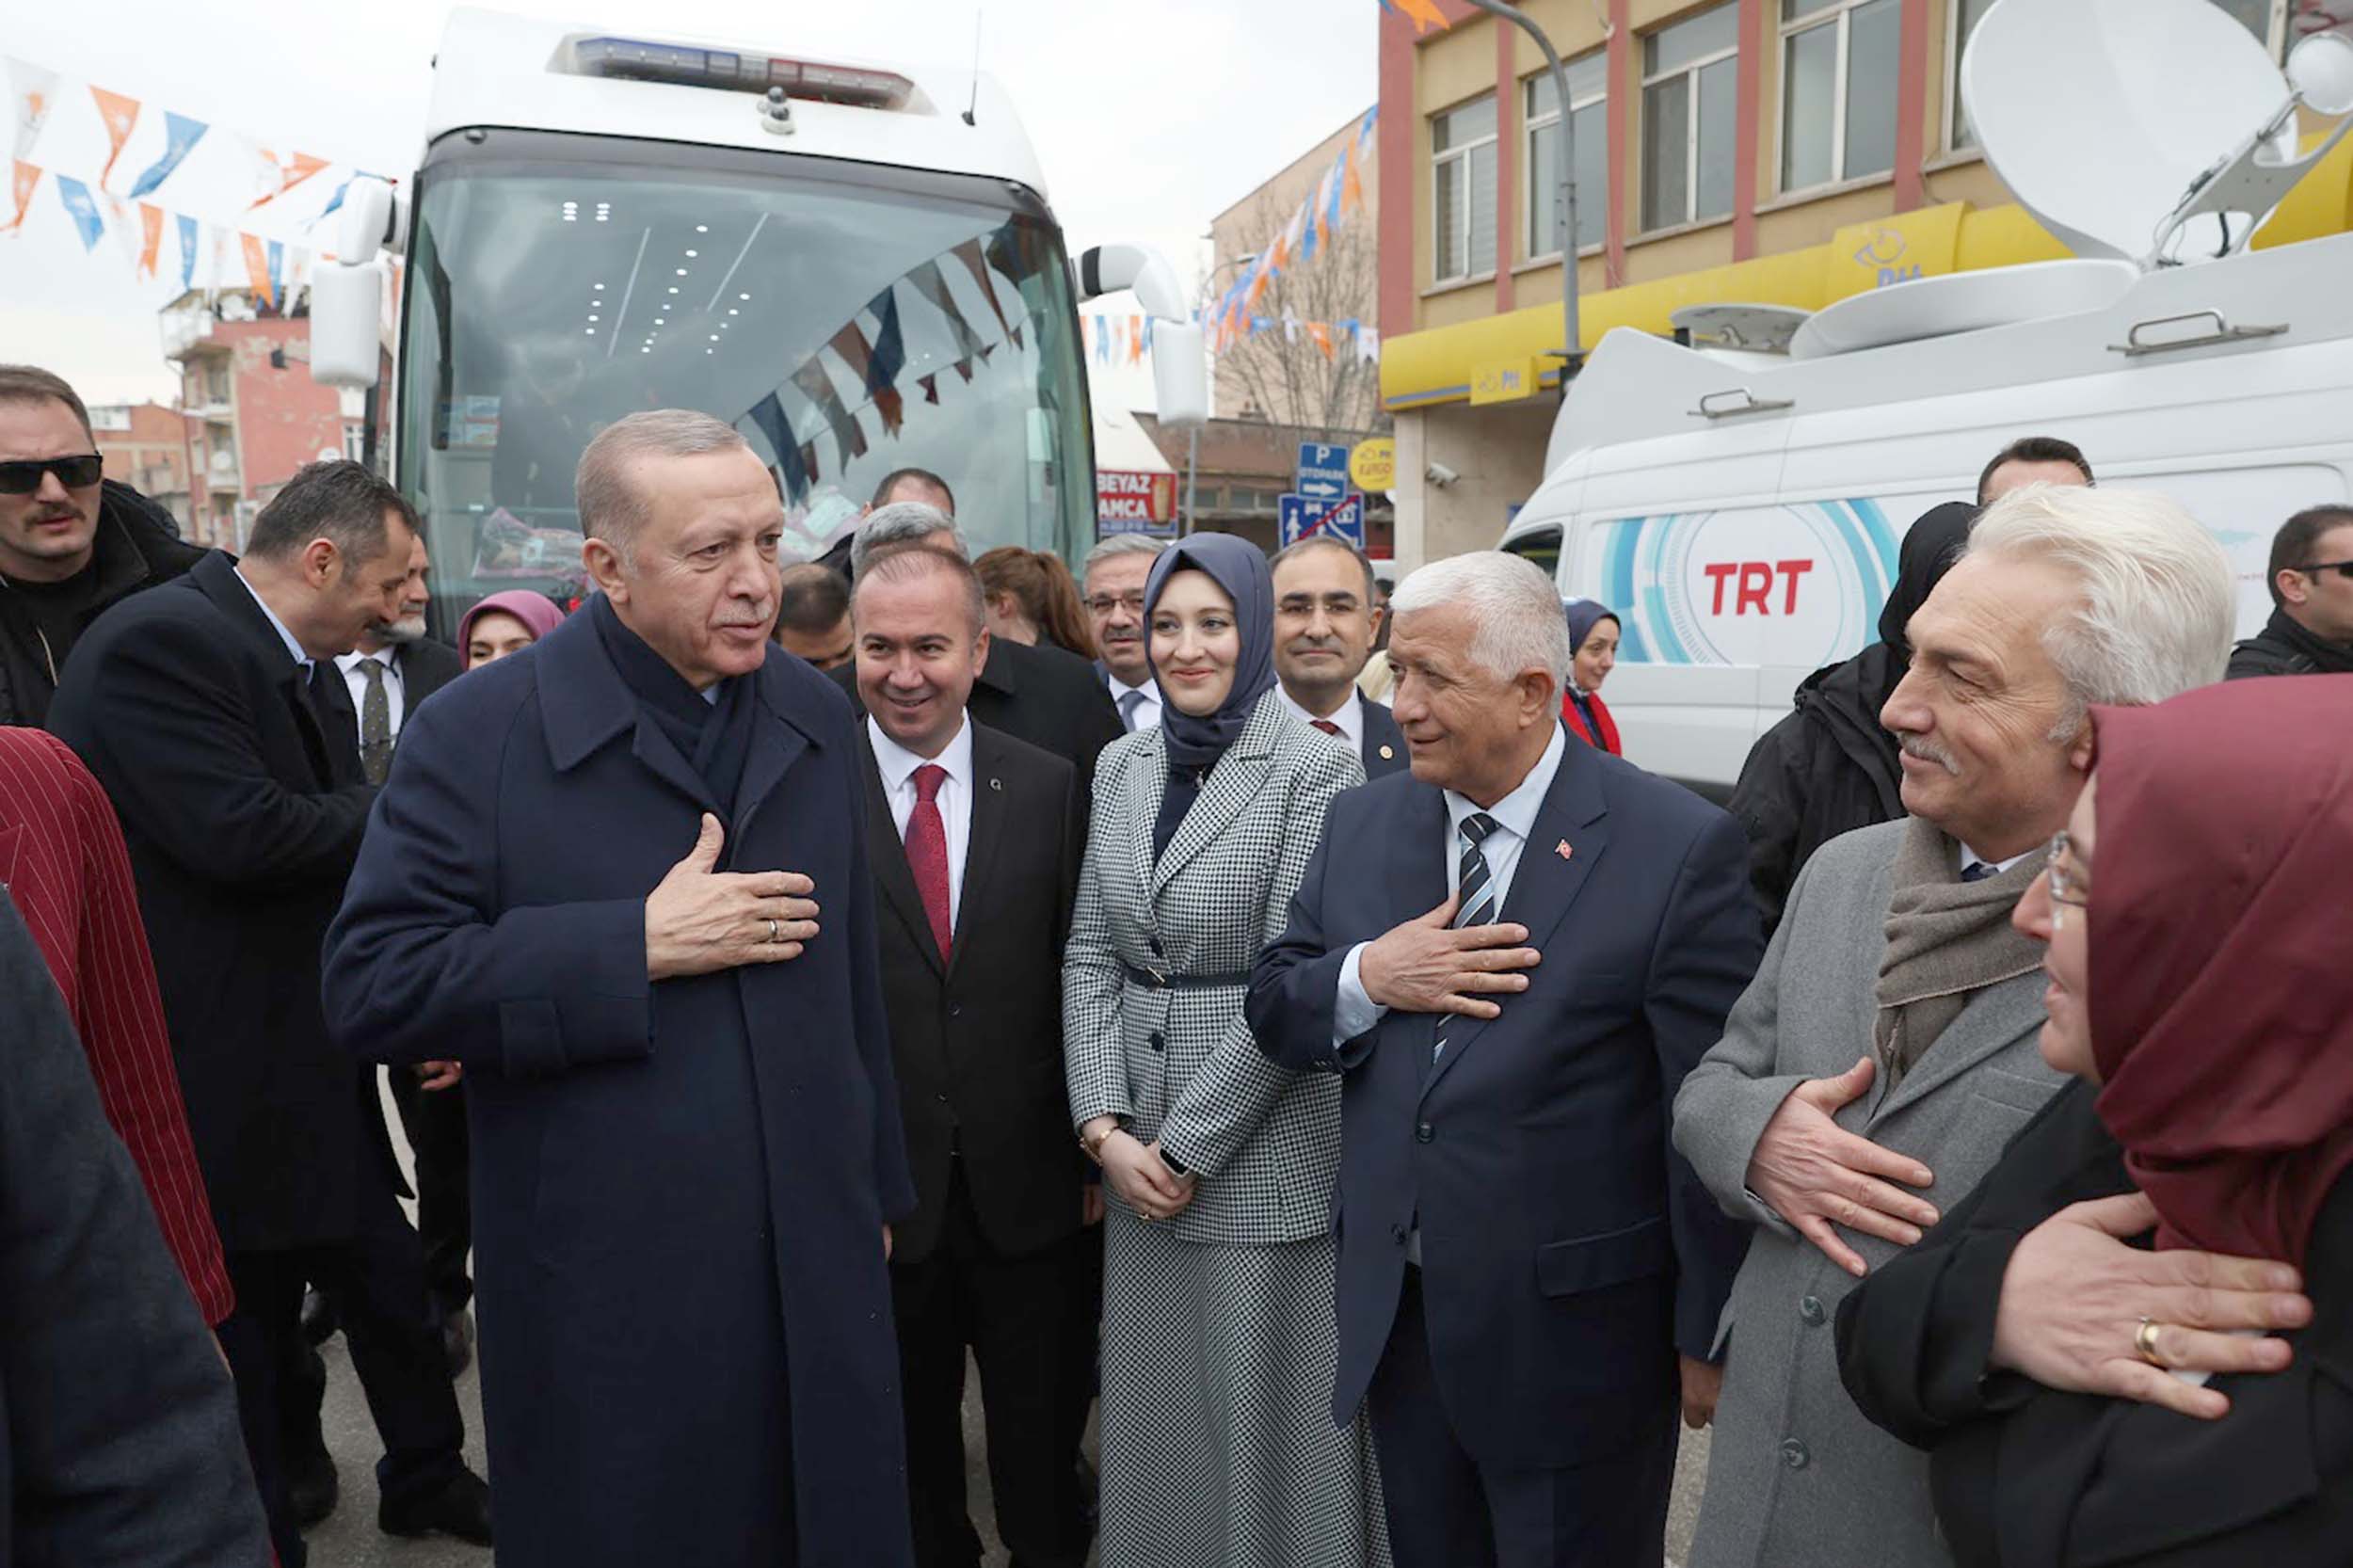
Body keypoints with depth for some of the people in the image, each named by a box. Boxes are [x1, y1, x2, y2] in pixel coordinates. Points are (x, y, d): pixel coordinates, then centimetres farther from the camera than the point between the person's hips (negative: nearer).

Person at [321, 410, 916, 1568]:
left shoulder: (816, 715, 5)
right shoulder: (478, 732, -9)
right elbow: (372, 984, -14)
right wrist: (637, 946, -20)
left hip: (821, 1275, 4)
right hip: (603, 1295, -4)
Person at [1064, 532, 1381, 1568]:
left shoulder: (1314, 767, -11)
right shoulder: (1122, 766, 6)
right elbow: (1090, 953, 6)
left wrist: (1188, 1143, -13)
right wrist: (1105, 1128, -4)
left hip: (1264, 1143, -5)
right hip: (1138, 1155, 5)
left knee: (1269, 1416, 9)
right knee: (1154, 1414, 17)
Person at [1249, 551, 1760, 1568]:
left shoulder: (1678, 847, -15)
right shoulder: (1362, 823, 1)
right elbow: (1274, 1013, 5)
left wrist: (1707, 1336, -7)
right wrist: (1367, 978, -16)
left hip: (1571, 1337, -4)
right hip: (1394, 1321, 5)